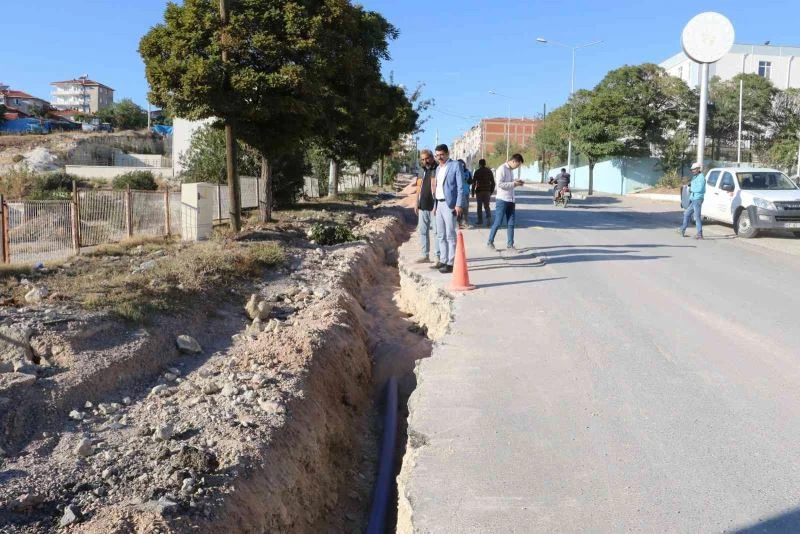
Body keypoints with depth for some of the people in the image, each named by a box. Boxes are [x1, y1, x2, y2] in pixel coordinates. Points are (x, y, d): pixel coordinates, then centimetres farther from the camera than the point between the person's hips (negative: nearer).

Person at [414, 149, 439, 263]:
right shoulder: (422, 172, 17)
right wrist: (416, 203, 17)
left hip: (434, 207, -8)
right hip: (423, 207, 8)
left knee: (436, 231, -4)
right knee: (422, 231, 10)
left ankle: (438, 256, 0)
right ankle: (425, 255, 18)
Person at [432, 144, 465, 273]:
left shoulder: (455, 165, -6)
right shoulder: (438, 168, 17)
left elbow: (460, 187, -10)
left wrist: (458, 205, -17)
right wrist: (435, 205, 17)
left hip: (449, 204, -8)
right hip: (439, 204, 8)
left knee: (450, 235, -8)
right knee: (440, 235, 11)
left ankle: (451, 263, -6)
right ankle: (443, 260, 19)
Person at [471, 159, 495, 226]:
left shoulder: (477, 171, -4)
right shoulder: (489, 171, 7)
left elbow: (473, 182, -7)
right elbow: (492, 182, 8)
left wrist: (473, 192, -2)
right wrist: (492, 191, 16)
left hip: (479, 191, -3)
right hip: (487, 191, 3)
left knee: (479, 206, 8)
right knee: (486, 206, 7)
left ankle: (480, 220, 11)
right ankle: (489, 218, -15)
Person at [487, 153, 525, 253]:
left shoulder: (511, 170, 14)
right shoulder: (502, 168, -11)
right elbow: (500, 184, -19)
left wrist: (516, 182, 5)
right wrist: (514, 183, -16)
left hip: (511, 200, 8)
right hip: (502, 200, -8)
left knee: (510, 224, 6)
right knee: (497, 223, -1)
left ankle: (510, 245, 10)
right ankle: (490, 242, 12)